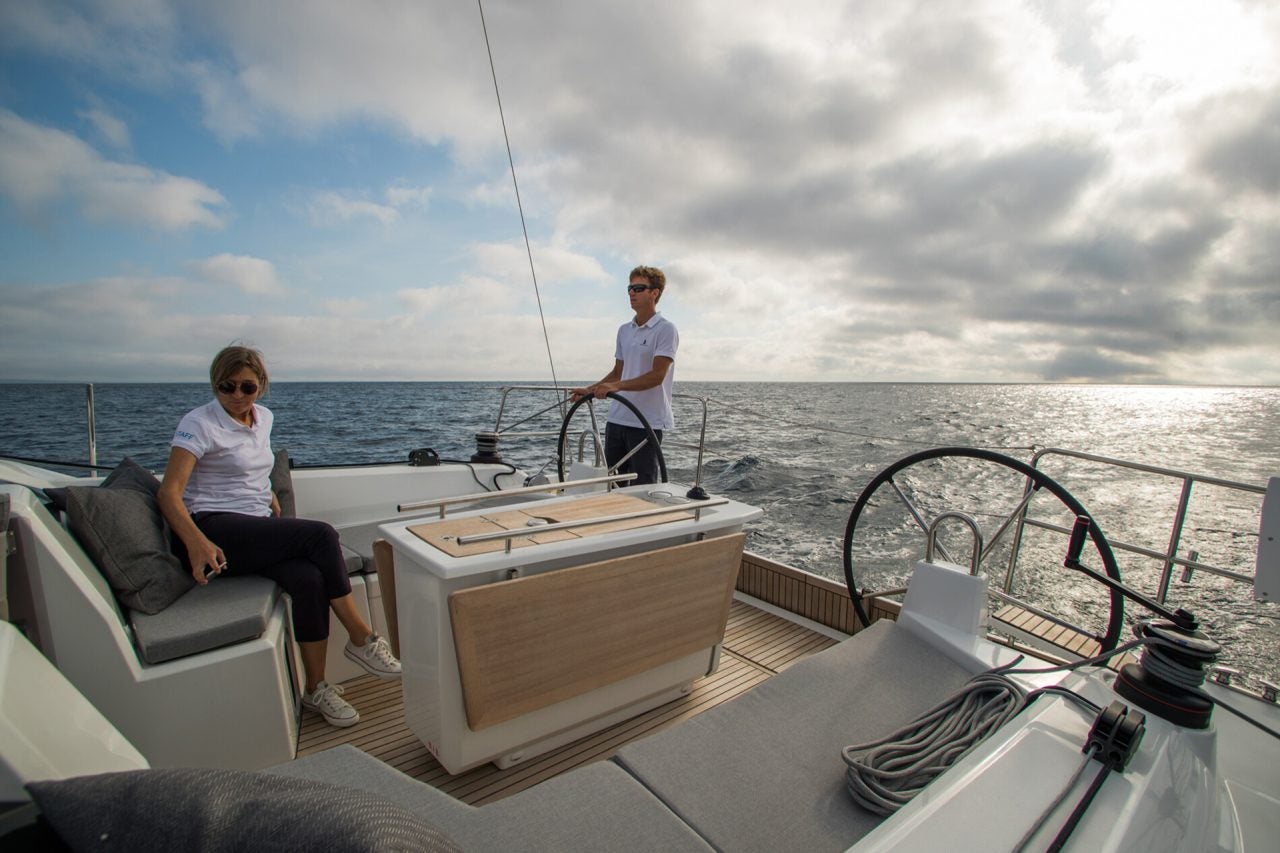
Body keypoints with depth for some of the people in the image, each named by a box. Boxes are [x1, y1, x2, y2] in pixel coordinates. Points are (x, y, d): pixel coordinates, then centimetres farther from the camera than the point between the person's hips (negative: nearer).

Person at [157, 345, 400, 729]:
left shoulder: (263, 417, 13)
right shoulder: (199, 423, -7)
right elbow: (169, 493, -15)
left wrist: (273, 502, 11)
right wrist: (196, 543, -32)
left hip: (259, 529, 6)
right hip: (216, 528, -6)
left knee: (309, 578, -26)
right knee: (321, 535, -28)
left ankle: (317, 688, -16)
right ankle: (362, 638, -17)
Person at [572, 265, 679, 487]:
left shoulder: (666, 329, -8)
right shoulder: (624, 330, 14)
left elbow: (657, 376, -17)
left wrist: (617, 386, -27)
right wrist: (589, 390, 10)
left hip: (648, 422, -7)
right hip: (617, 418, 7)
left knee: (642, 489, 2)